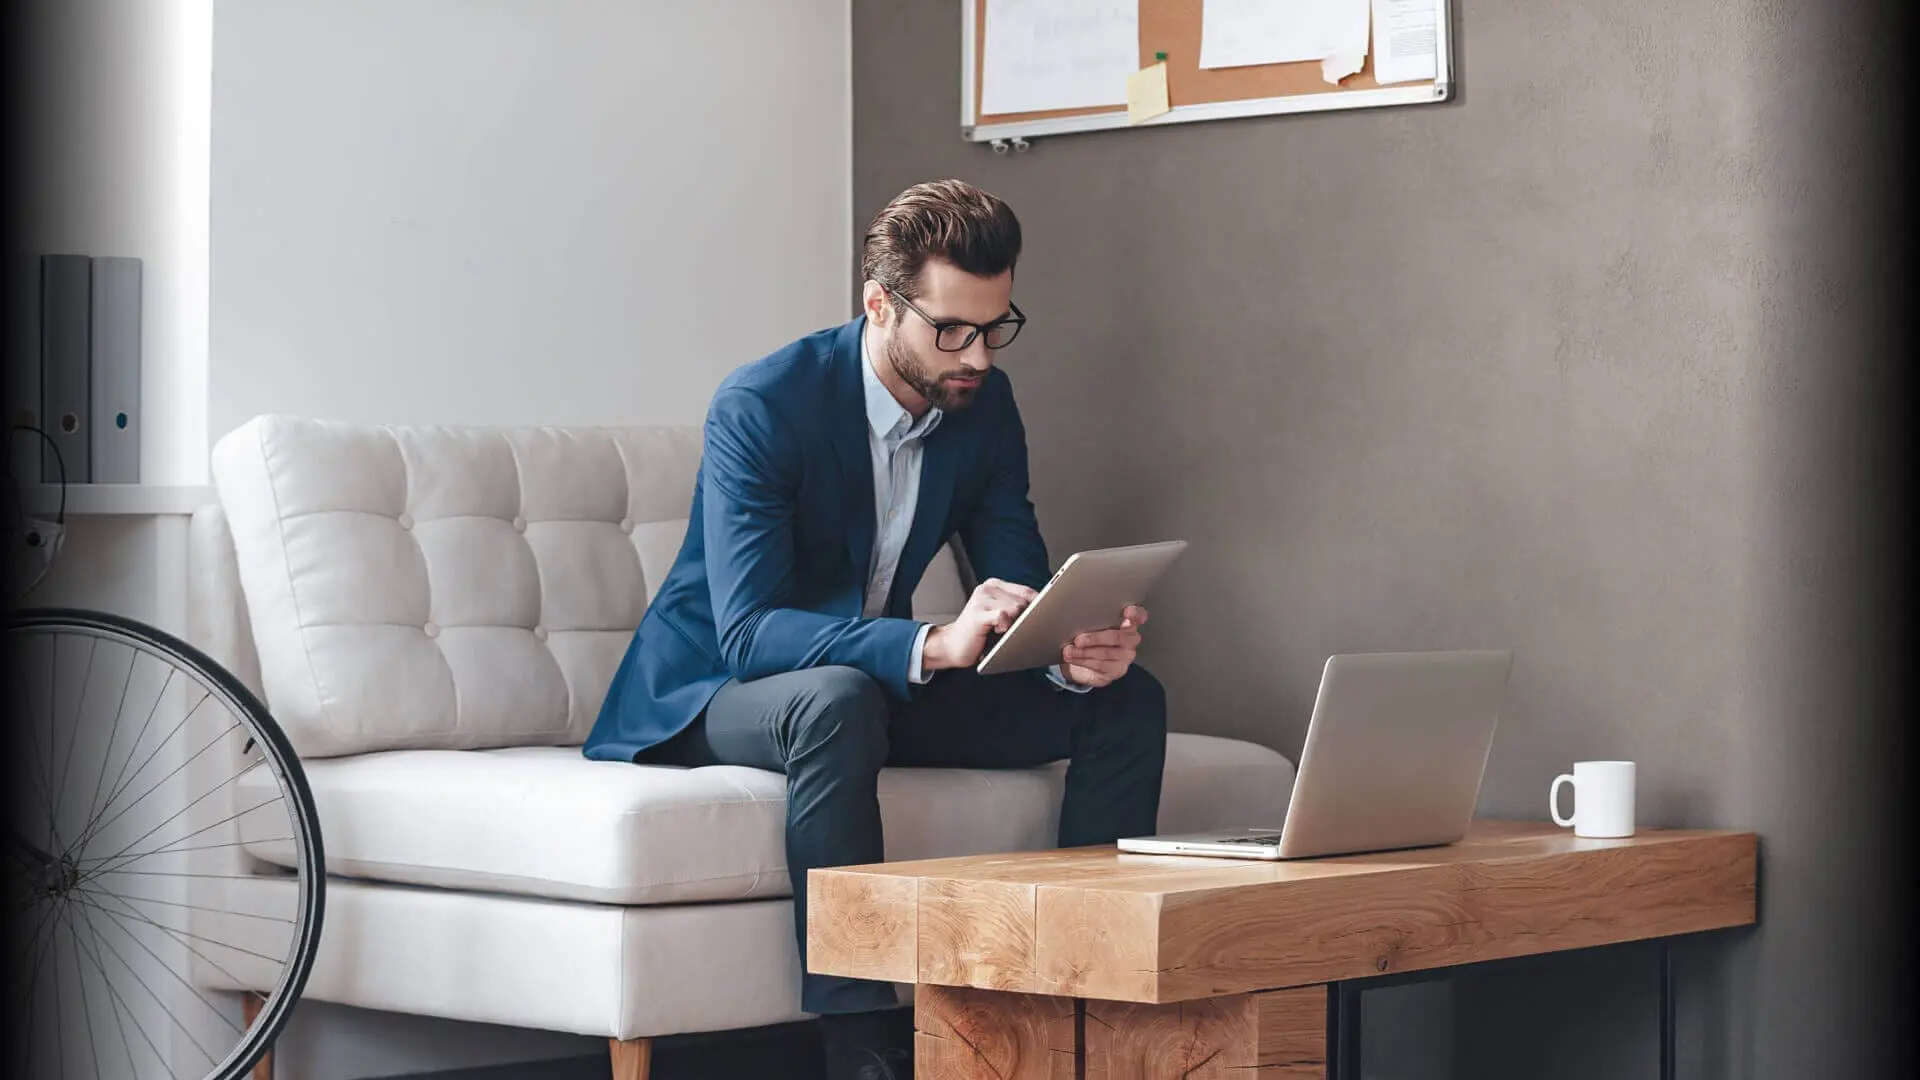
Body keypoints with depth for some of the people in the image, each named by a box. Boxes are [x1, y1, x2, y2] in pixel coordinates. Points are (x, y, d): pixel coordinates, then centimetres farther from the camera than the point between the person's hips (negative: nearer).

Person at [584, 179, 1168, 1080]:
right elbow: (747, 630, -32)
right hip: (711, 692, -7)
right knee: (838, 700, -41)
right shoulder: (761, 406, -24)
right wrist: (935, 644, -45)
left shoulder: (984, 404, -3)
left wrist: (1076, 651, -27)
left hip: (879, 681, 7)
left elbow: (1020, 587, -1)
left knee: (1125, 699, -9)